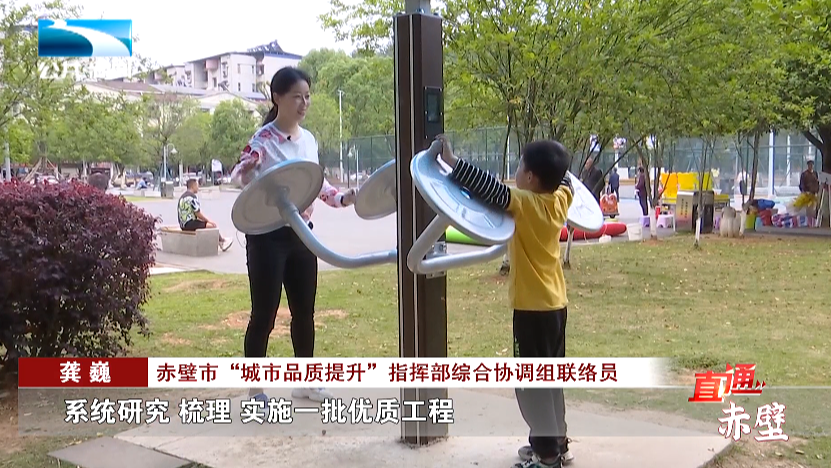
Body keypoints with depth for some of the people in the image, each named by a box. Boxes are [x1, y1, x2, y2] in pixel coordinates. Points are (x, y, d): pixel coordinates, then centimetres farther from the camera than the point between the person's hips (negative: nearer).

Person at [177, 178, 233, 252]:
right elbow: (198, 213, -16)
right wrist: (209, 221, -2)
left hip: (183, 225, 11)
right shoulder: (193, 196, -14)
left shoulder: (182, 197, 17)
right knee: (212, 225, -6)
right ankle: (222, 241, 14)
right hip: (190, 224, -11)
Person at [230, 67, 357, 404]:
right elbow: (239, 173, -22)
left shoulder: (309, 139, 9)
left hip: (301, 233, 7)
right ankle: (256, 389, 14)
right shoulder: (264, 139, -12)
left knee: (304, 311, 13)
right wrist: (245, 171, -44)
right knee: (264, 313, 0)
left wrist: (341, 198, 4)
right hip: (267, 235, -7)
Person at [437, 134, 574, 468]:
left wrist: (452, 161, -23)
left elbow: (489, 187, -27)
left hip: (532, 306, -8)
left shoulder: (523, 203, -19)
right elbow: (563, 181, 24)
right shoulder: (561, 199, 2)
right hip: (555, 303, 8)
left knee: (531, 381, 1)